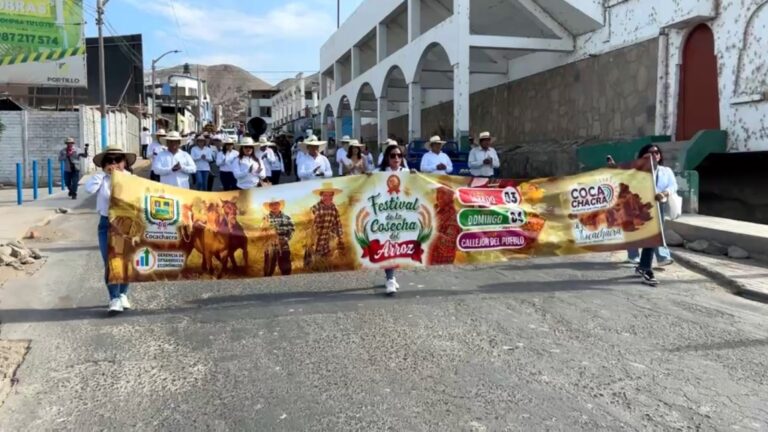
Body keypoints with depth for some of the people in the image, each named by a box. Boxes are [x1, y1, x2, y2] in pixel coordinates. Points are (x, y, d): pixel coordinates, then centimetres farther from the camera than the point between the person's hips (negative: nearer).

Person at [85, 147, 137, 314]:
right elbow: (89, 188, -15)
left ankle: (123, 294, 27)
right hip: (106, 224, 0)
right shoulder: (101, 179, 3)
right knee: (110, 263, -4)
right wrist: (103, 173, -10)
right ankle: (114, 299, -1)